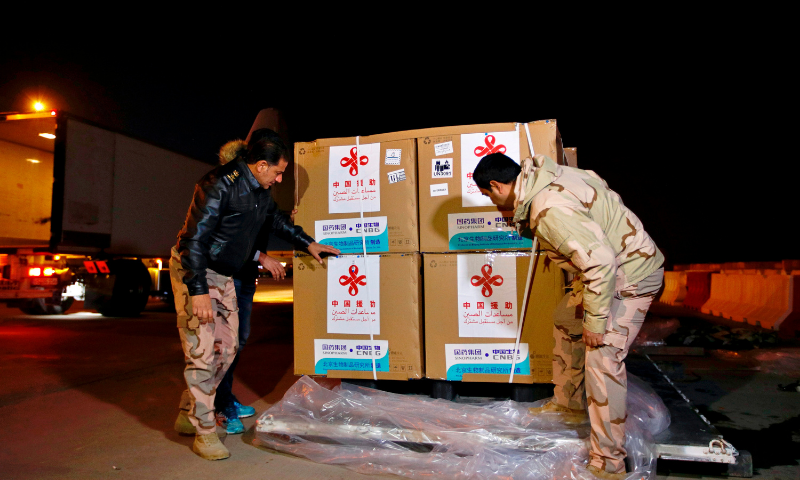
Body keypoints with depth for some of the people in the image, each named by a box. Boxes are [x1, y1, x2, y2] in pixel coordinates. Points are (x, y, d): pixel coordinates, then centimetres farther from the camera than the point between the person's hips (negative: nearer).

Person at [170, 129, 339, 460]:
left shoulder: (260, 190, 5)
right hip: (192, 271, -9)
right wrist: (198, 290, -28)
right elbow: (195, 238, -25)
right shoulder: (219, 185, -22)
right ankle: (204, 432, 5)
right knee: (202, 350, -7)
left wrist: (307, 243, 23)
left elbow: (275, 220, 25)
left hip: (224, 276, 9)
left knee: (227, 348, 10)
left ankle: (188, 416, 26)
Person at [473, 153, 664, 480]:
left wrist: (595, 321, -24)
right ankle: (569, 406, 39)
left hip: (631, 275, -11)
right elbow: (593, 180, 14)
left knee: (602, 362, -10)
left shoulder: (550, 209, -32)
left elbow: (601, 261, -34)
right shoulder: (540, 175, -3)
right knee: (565, 322, 21)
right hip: (608, 265, 11)